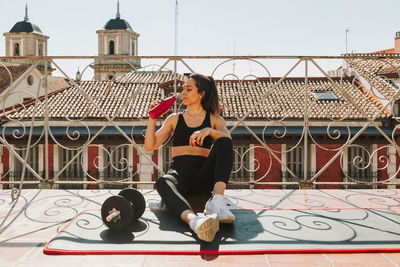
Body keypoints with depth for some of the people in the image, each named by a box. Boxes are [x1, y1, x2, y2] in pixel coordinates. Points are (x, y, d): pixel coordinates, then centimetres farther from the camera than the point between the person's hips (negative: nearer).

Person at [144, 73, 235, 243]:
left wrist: (209, 131, -25)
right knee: (162, 183, -36)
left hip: (204, 178, 0)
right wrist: (152, 118, 4)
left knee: (223, 143, -26)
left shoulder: (214, 120, 16)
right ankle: (194, 220, -65)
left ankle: (217, 200, -44)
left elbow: (228, 139, -6)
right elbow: (150, 146, 14)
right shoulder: (174, 119, 21)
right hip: (179, 173, 0)